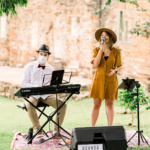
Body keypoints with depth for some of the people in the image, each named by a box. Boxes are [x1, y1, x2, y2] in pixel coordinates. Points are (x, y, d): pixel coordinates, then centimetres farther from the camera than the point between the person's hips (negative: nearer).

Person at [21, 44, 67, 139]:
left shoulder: (50, 69, 14)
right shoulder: (29, 67, 4)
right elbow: (23, 84, -3)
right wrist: (36, 86, -19)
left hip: (47, 95, 3)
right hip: (32, 95, -3)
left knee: (63, 105, -22)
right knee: (30, 105, -38)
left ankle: (56, 131, -13)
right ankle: (38, 130, -20)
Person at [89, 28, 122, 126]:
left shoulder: (116, 52, 1)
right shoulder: (96, 50, 1)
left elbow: (119, 66, 8)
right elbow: (95, 65, -12)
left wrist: (115, 70, -14)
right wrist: (101, 50, -16)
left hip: (111, 80, 0)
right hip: (99, 79, 0)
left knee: (110, 104, 4)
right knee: (96, 105, 0)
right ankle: (92, 128, 6)